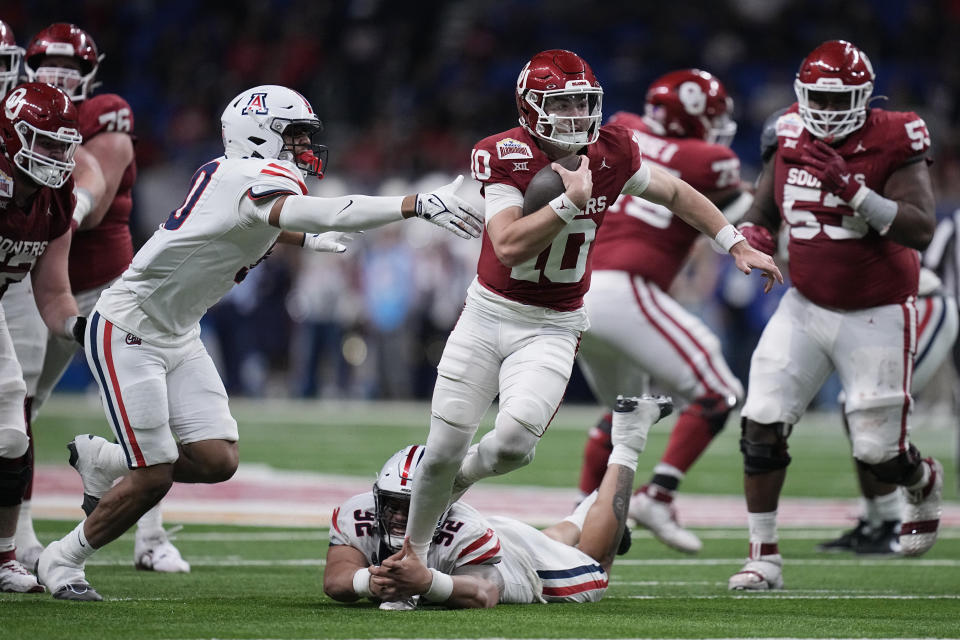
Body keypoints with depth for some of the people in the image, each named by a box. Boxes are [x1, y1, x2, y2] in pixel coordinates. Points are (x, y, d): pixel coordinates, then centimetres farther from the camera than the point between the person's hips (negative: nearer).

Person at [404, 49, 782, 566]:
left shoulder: (610, 152, -5)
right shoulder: (505, 156, -16)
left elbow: (675, 193, 12)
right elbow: (510, 246, -27)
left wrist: (737, 245, 11)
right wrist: (571, 201, -30)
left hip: (552, 329, 1)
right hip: (488, 313, -1)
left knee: (513, 441, -21)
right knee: (443, 449, 0)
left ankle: (459, 477, 13)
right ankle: (413, 548, 23)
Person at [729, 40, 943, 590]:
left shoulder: (894, 143, -15)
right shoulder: (791, 140, -1)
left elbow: (921, 231, -25)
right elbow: (761, 213, 11)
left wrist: (852, 189, -34)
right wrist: (752, 236, -13)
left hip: (876, 316, -4)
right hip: (807, 307, 4)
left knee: (879, 450, 0)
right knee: (762, 424, -10)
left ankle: (924, 483, 38)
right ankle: (764, 556, 1)